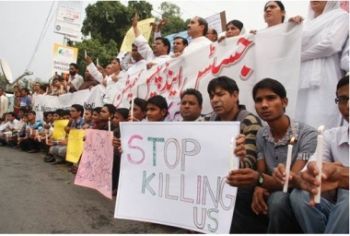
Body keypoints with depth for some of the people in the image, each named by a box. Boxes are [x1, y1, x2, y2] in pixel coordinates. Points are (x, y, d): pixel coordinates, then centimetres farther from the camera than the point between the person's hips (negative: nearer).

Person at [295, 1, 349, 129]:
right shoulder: (308, 23, 26)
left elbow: (331, 44, -9)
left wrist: (299, 56, -3)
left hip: (322, 80, -6)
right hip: (301, 80, 6)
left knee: (318, 127, -14)